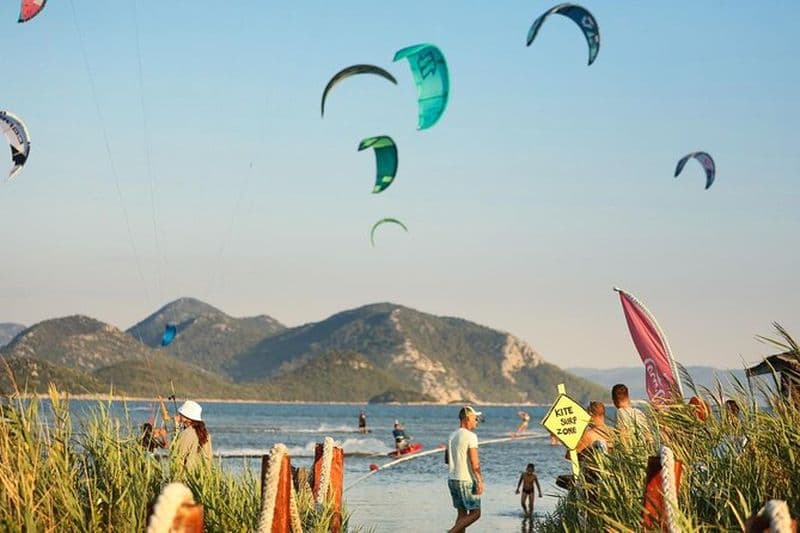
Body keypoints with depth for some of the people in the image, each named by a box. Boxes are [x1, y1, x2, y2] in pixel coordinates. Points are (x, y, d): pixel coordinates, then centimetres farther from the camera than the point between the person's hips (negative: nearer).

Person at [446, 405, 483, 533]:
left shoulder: (452, 436, 11)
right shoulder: (470, 436, -14)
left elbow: (446, 460, 17)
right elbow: (474, 462, -18)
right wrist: (479, 481, -14)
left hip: (452, 479, 8)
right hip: (466, 480, -8)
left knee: (462, 513, 11)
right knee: (475, 513, -1)